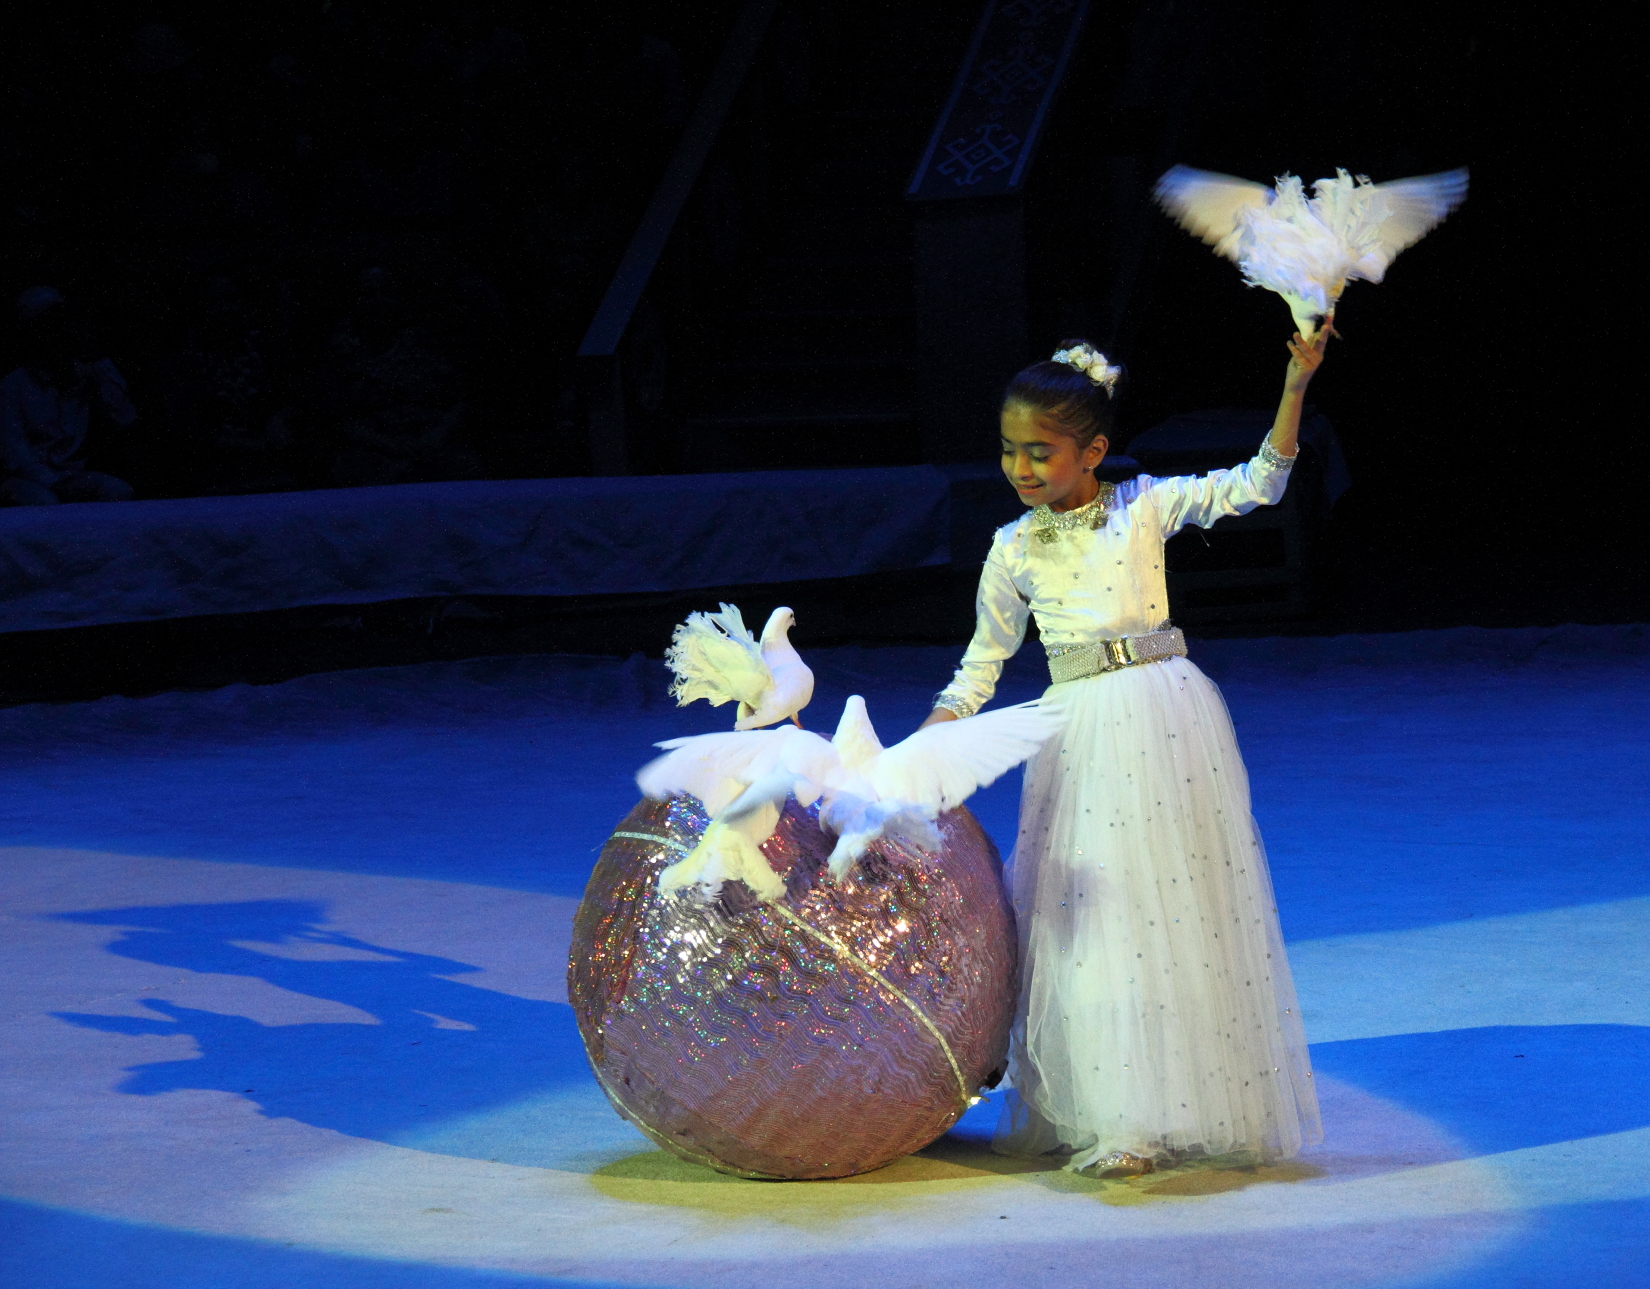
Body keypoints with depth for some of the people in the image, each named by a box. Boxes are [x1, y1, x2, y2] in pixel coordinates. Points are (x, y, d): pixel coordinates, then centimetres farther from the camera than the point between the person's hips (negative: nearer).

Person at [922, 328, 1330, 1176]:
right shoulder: (1014, 550, 7)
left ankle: (1193, 1103, 10)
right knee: (1090, 920, 1)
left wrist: (1296, 384, -14)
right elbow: (980, 667, 13)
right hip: (1078, 730, 2)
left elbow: (1256, 486, -4)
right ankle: (1114, 1116, 8)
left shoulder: (1146, 508, 2)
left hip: (1164, 719, -2)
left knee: (1182, 901, 1)